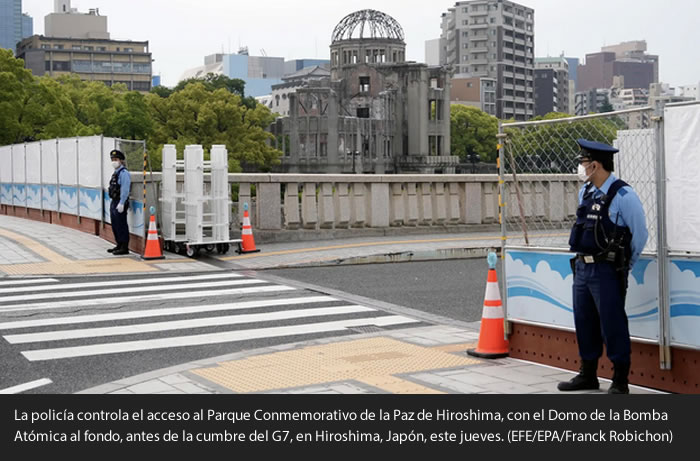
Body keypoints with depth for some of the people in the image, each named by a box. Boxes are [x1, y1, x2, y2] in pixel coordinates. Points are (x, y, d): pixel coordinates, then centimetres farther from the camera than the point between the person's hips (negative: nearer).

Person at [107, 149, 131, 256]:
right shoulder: (116, 172, 16)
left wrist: (121, 204, -23)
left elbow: (125, 190, -20)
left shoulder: (124, 173, -14)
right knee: (115, 226, 16)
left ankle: (124, 248, -2)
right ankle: (119, 245, 26)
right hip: (114, 202, 10)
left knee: (121, 226, -6)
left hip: (120, 203, -10)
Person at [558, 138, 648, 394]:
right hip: (582, 267, 8)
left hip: (607, 271, -8)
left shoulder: (623, 195, -13)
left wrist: (623, 265, 4)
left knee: (613, 325, -3)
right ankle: (588, 375, 27)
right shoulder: (585, 192, 10)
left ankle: (620, 381, 8)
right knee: (584, 323, 14)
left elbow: (640, 234, -6)